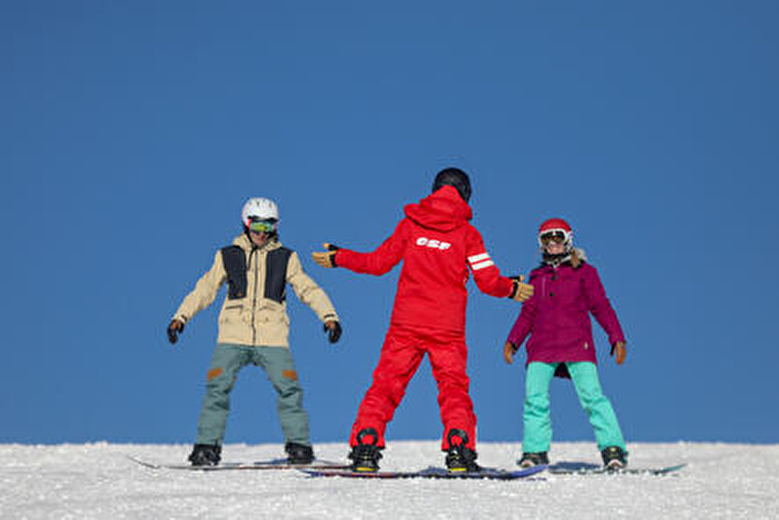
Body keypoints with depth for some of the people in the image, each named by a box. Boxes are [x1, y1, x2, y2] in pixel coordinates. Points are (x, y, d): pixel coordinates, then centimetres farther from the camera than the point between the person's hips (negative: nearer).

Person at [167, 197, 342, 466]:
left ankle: (299, 445, -1)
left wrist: (329, 316, -7)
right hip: (233, 336, 0)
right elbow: (205, 289, 14)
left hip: (272, 338, 0)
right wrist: (180, 317, 4)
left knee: (288, 388, -13)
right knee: (217, 387, -13)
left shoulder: (285, 258, 12)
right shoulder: (228, 256, 13)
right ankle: (207, 446, -4)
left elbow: (308, 289, 8)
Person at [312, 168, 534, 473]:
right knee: (454, 388, 7)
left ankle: (365, 444, -6)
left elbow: (378, 263, 7)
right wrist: (512, 289, 19)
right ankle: (459, 447, -9)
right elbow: (489, 281, -1)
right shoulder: (467, 233, 1)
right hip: (448, 328, -1)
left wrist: (339, 258, 20)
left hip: (405, 324, 1)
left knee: (386, 384, 5)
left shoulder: (411, 223, 4)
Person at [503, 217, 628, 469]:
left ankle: (613, 448, -13)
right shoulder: (537, 277, 21)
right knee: (535, 398, -9)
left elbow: (601, 306, 7)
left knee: (591, 395, -14)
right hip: (542, 347, 3)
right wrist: (512, 341, 10)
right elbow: (528, 314, 23)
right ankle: (535, 452, -2)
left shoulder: (583, 271, 11)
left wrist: (617, 337, -3)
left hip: (577, 344, -3)